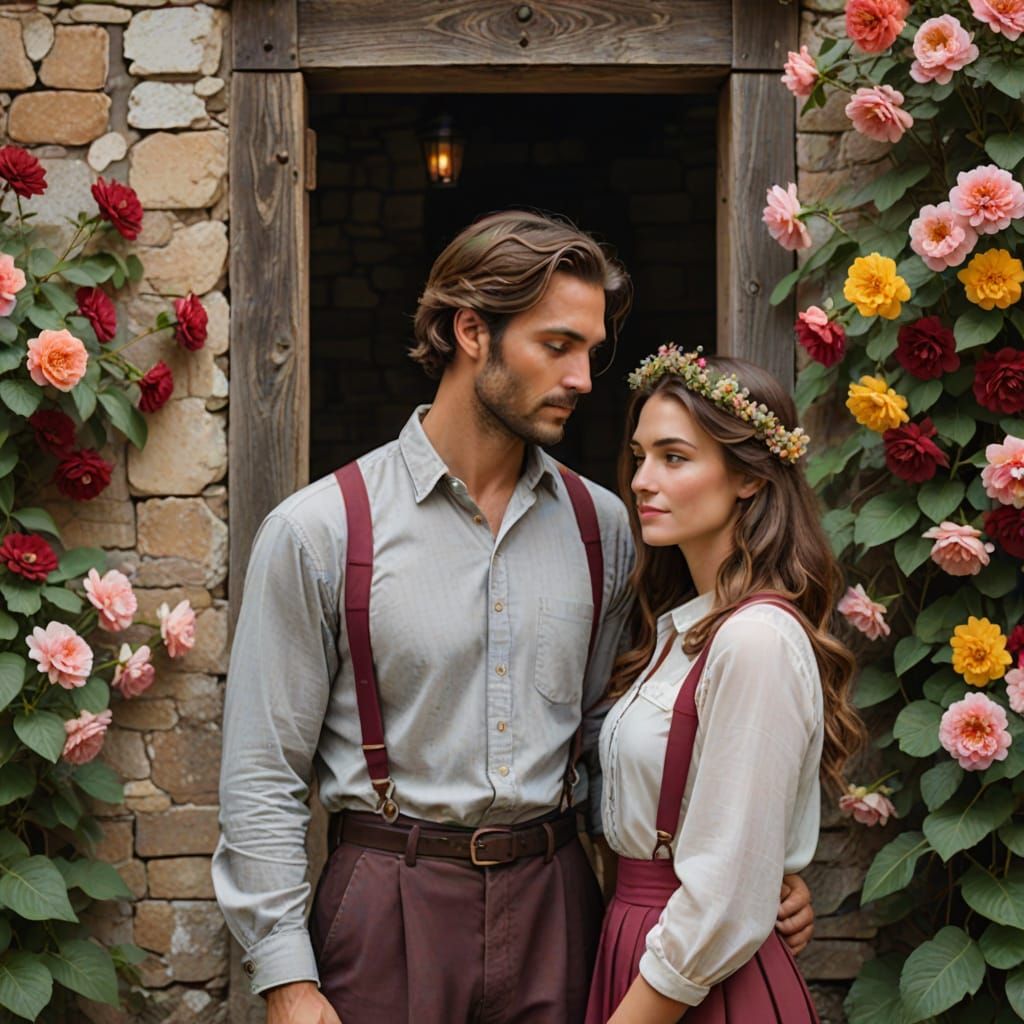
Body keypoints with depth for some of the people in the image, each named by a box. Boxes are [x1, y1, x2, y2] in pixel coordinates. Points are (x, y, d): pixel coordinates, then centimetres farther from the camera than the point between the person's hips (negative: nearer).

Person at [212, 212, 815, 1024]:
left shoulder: (602, 527, 6)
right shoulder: (319, 533, -5)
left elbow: (614, 743, 10)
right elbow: (264, 776, -4)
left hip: (554, 901, 3)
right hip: (391, 914, -3)